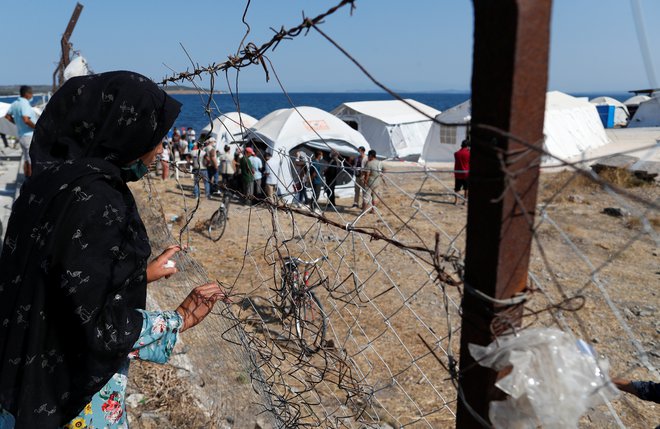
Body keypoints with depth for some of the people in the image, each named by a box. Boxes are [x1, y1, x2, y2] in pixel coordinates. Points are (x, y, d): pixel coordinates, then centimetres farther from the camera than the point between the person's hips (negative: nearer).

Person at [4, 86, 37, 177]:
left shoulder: (15, 103, 9)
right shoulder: (25, 104, -19)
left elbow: (7, 116, 19)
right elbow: (26, 120, -31)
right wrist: (36, 127, -19)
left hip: (21, 135, 9)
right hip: (30, 136, -9)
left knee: (26, 159, 17)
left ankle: (27, 178, 24)